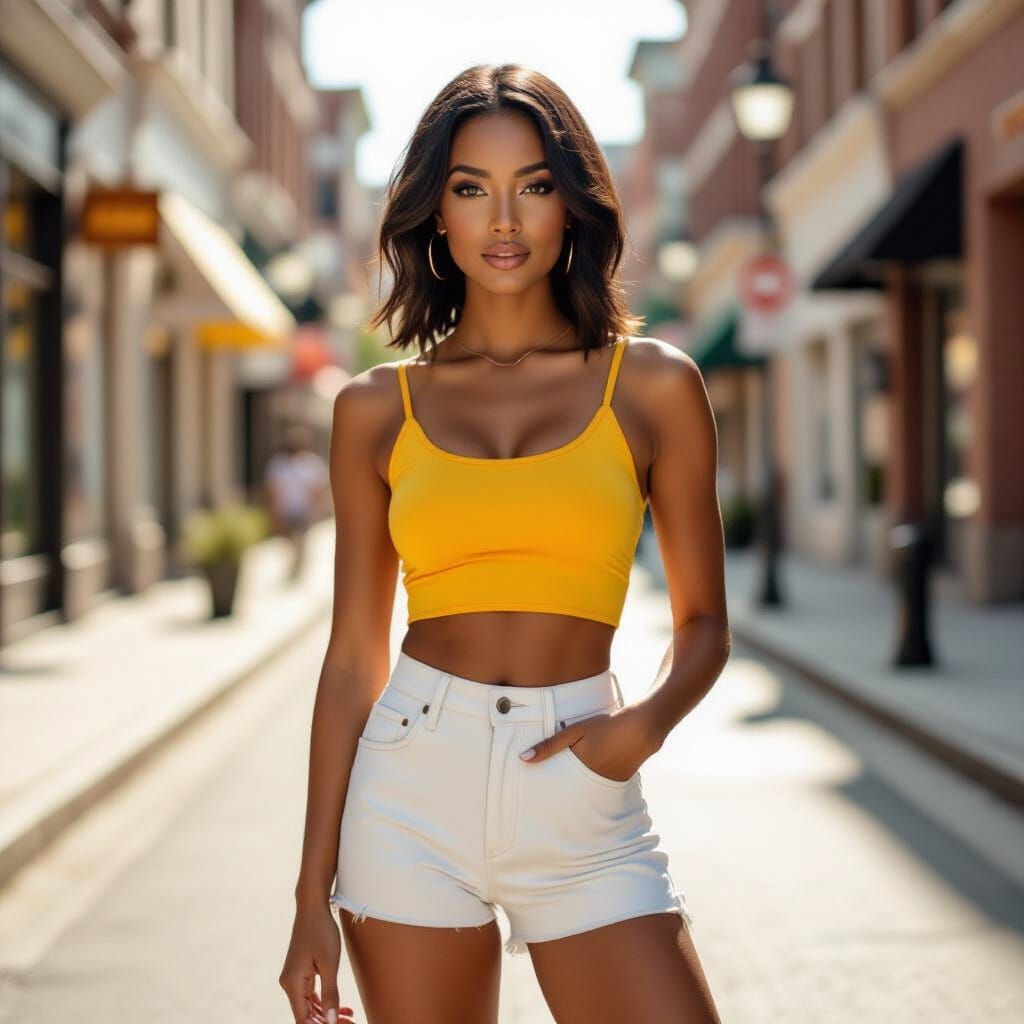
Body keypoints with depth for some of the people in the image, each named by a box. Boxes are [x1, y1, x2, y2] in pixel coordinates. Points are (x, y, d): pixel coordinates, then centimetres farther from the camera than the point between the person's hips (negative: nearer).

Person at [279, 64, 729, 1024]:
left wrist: (648, 719, -14)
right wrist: (314, 888, 5)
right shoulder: (376, 408, 5)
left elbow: (703, 621, 8)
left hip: (583, 808, -1)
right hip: (413, 785, 1)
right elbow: (353, 654, 7)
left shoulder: (653, 385, 3)